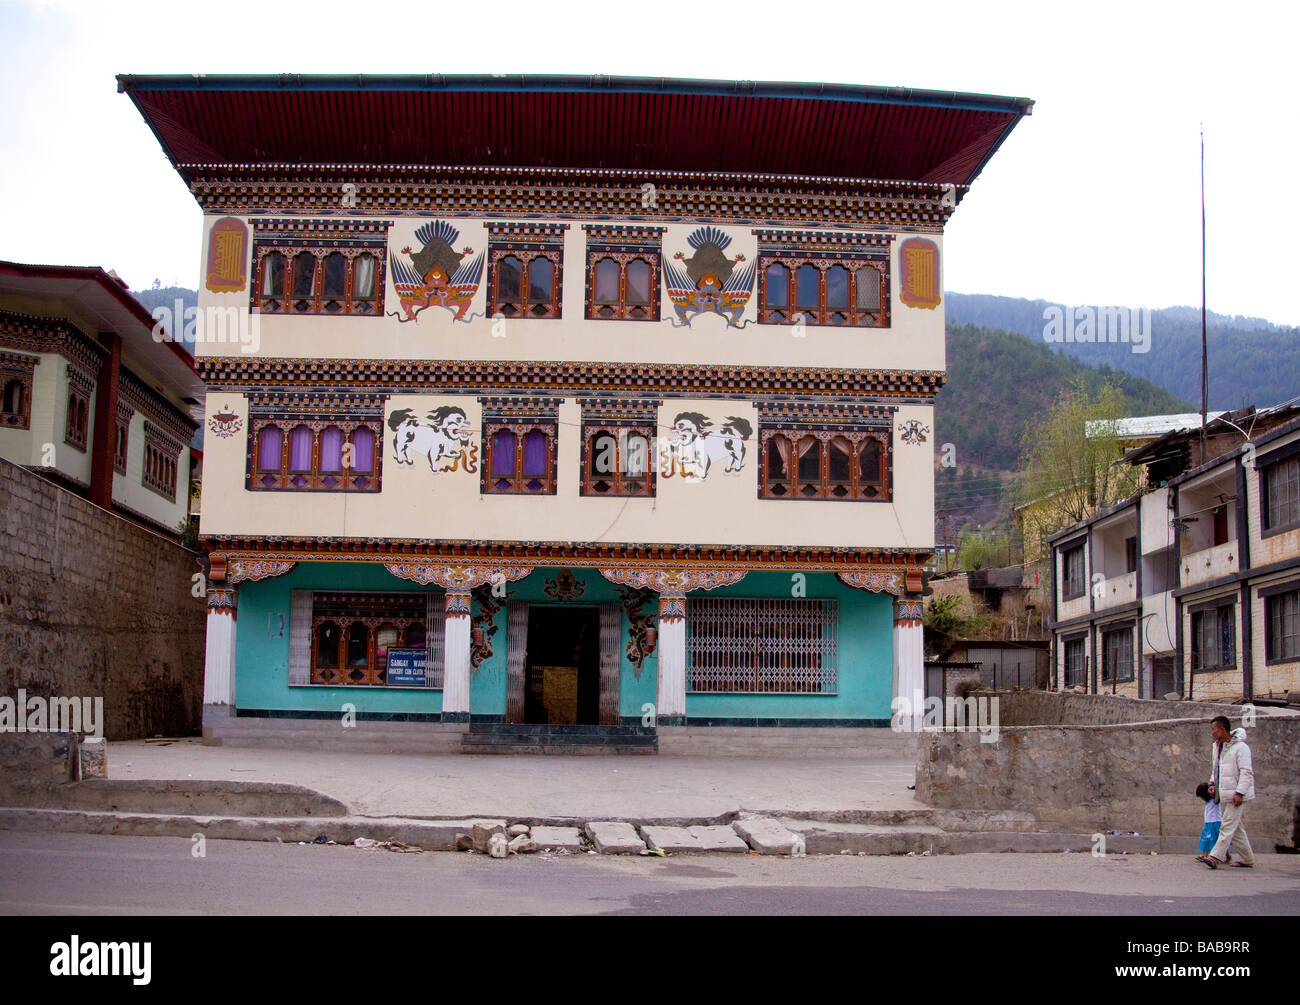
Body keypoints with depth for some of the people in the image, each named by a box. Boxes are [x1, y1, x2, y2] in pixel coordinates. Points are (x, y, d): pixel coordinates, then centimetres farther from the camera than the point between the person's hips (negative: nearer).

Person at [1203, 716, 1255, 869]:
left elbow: (1246, 772, -18)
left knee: (1228, 826, -12)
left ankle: (1216, 857, -18)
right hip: (1225, 794, 9)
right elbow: (1215, 769, 25)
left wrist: (1239, 793, -23)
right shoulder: (1217, 747, 14)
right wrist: (1212, 784, 12)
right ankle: (1248, 859, 18)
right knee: (1237, 828, 12)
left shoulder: (1240, 747, -13)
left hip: (1236, 795, -9)